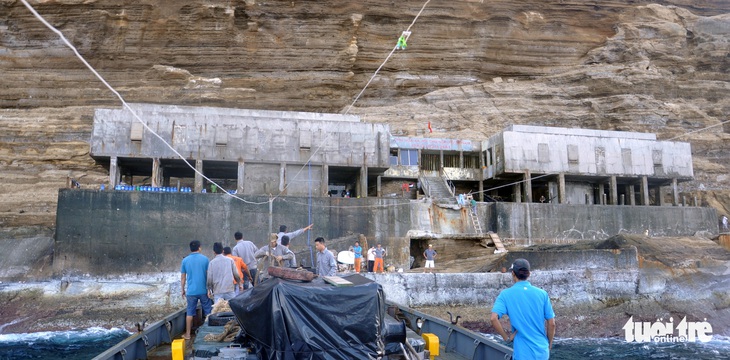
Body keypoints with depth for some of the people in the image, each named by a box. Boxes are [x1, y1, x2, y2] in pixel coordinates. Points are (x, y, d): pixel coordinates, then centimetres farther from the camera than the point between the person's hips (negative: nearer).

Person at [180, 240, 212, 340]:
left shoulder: (185, 260, 1)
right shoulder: (205, 259, -4)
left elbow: (183, 277, 5)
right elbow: (208, 275, -2)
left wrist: (183, 290, 15)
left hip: (191, 291, 1)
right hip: (203, 290, -1)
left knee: (189, 313, 9)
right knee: (208, 312, 9)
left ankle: (188, 334, 12)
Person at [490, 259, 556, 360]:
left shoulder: (506, 294, -8)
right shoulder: (542, 293, -1)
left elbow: (494, 318, -21)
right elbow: (551, 323, 1)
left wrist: (506, 337, -8)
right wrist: (549, 344, 14)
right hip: (542, 351, 3)